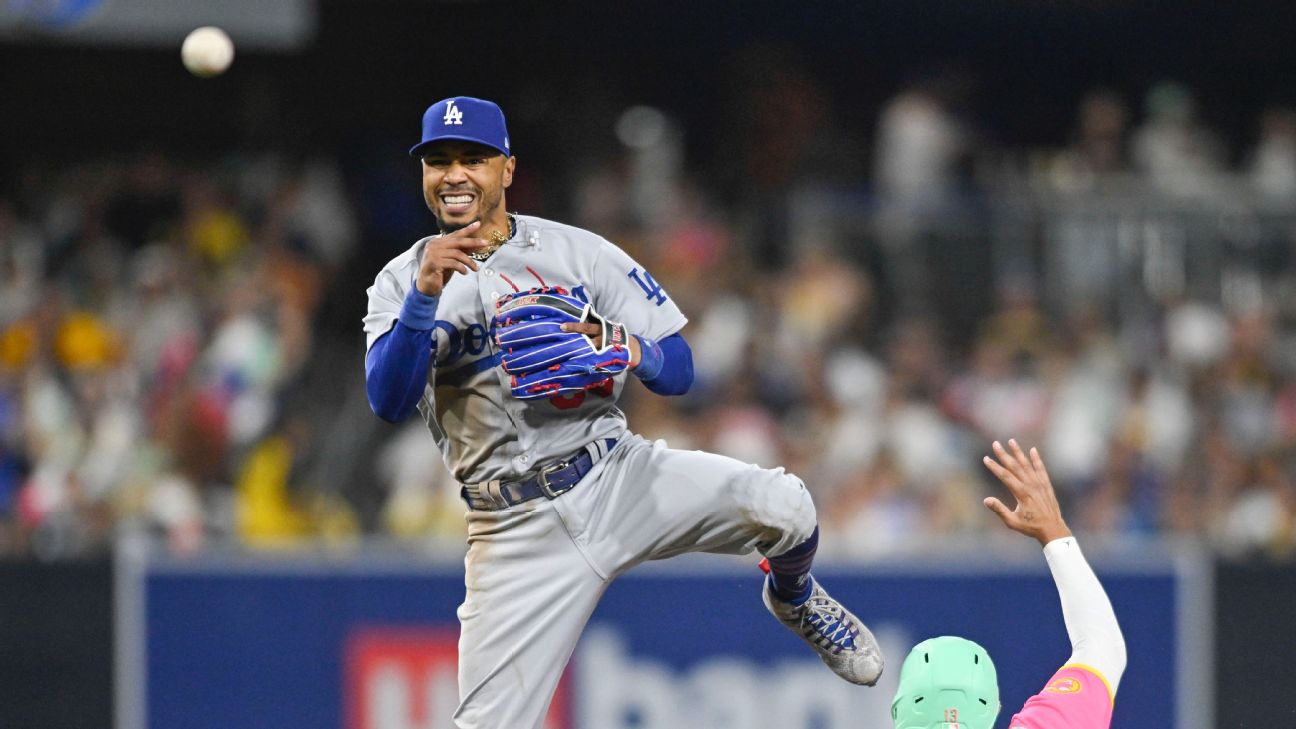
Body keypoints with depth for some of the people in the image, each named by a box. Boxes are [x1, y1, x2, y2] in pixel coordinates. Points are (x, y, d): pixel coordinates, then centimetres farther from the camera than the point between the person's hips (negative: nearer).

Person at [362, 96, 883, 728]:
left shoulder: (579, 253, 3)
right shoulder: (402, 283, 2)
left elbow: (680, 371, 1)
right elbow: (388, 402, -15)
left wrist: (631, 351, -22)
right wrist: (426, 294, -29)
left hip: (619, 478, 0)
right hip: (516, 528, 0)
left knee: (779, 505, -20)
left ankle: (792, 597, 14)